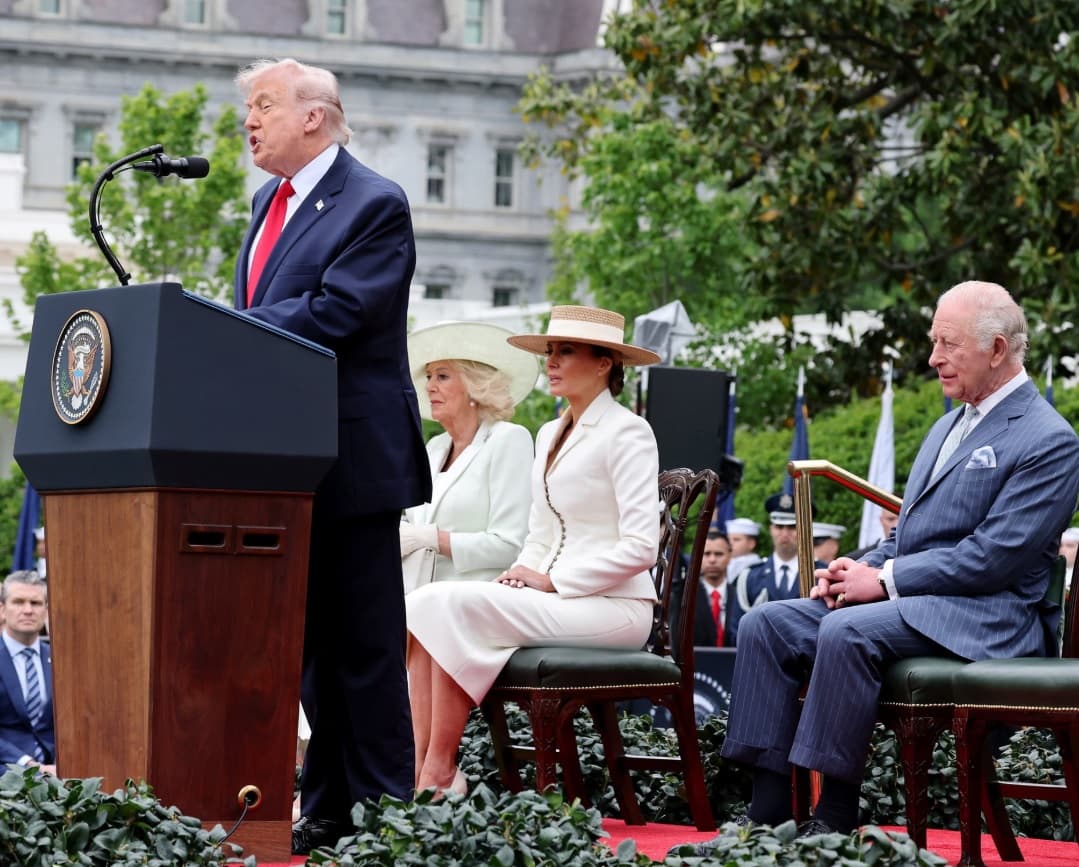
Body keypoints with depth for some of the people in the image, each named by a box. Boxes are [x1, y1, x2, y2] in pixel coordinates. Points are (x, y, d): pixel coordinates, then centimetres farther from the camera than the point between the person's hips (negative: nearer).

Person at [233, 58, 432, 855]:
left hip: (351, 459, -8)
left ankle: (382, 812, 3)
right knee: (312, 641, 12)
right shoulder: (270, 203, 17)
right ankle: (327, 810, 18)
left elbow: (330, 313, -21)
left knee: (365, 642, -3)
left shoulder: (375, 206, -10)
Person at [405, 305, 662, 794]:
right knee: (421, 606, -16)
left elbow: (640, 548, -14)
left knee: (454, 606, -26)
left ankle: (440, 772, -21)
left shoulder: (626, 432, -6)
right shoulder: (549, 435, 20)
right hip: (550, 598, 8)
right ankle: (420, 766, -25)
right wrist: (519, 576, 0)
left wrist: (550, 581, -15)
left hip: (610, 606, -8)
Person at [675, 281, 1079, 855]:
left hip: (986, 619, -9)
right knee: (766, 624, -8)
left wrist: (884, 580, -16)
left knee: (846, 631, -33)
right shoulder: (948, 427, 22)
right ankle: (768, 811, -14)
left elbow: (994, 557, -16)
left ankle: (835, 819, -26)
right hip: (907, 599, 9)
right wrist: (862, 568, 3)